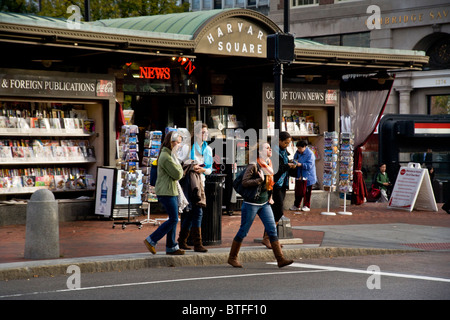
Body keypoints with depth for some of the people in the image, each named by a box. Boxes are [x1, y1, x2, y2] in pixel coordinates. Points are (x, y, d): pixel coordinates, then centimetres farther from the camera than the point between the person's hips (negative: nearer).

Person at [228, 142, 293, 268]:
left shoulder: (268, 165, 9)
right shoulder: (253, 165, -14)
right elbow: (244, 182, -22)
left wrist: (269, 197, 16)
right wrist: (260, 180, -25)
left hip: (264, 203, 7)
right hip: (251, 204, -7)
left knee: (272, 229, -3)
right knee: (243, 231, 3)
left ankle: (280, 259, -5)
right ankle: (232, 258, 18)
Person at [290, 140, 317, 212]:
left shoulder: (310, 154, -16)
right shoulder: (297, 153, 6)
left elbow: (309, 165, -22)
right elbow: (294, 160, 16)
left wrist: (301, 165, -32)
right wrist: (294, 163, -7)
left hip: (307, 177, -6)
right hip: (299, 176, 6)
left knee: (307, 192, 3)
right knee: (298, 191, 11)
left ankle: (306, 206, 12)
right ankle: (296, 205, 21)